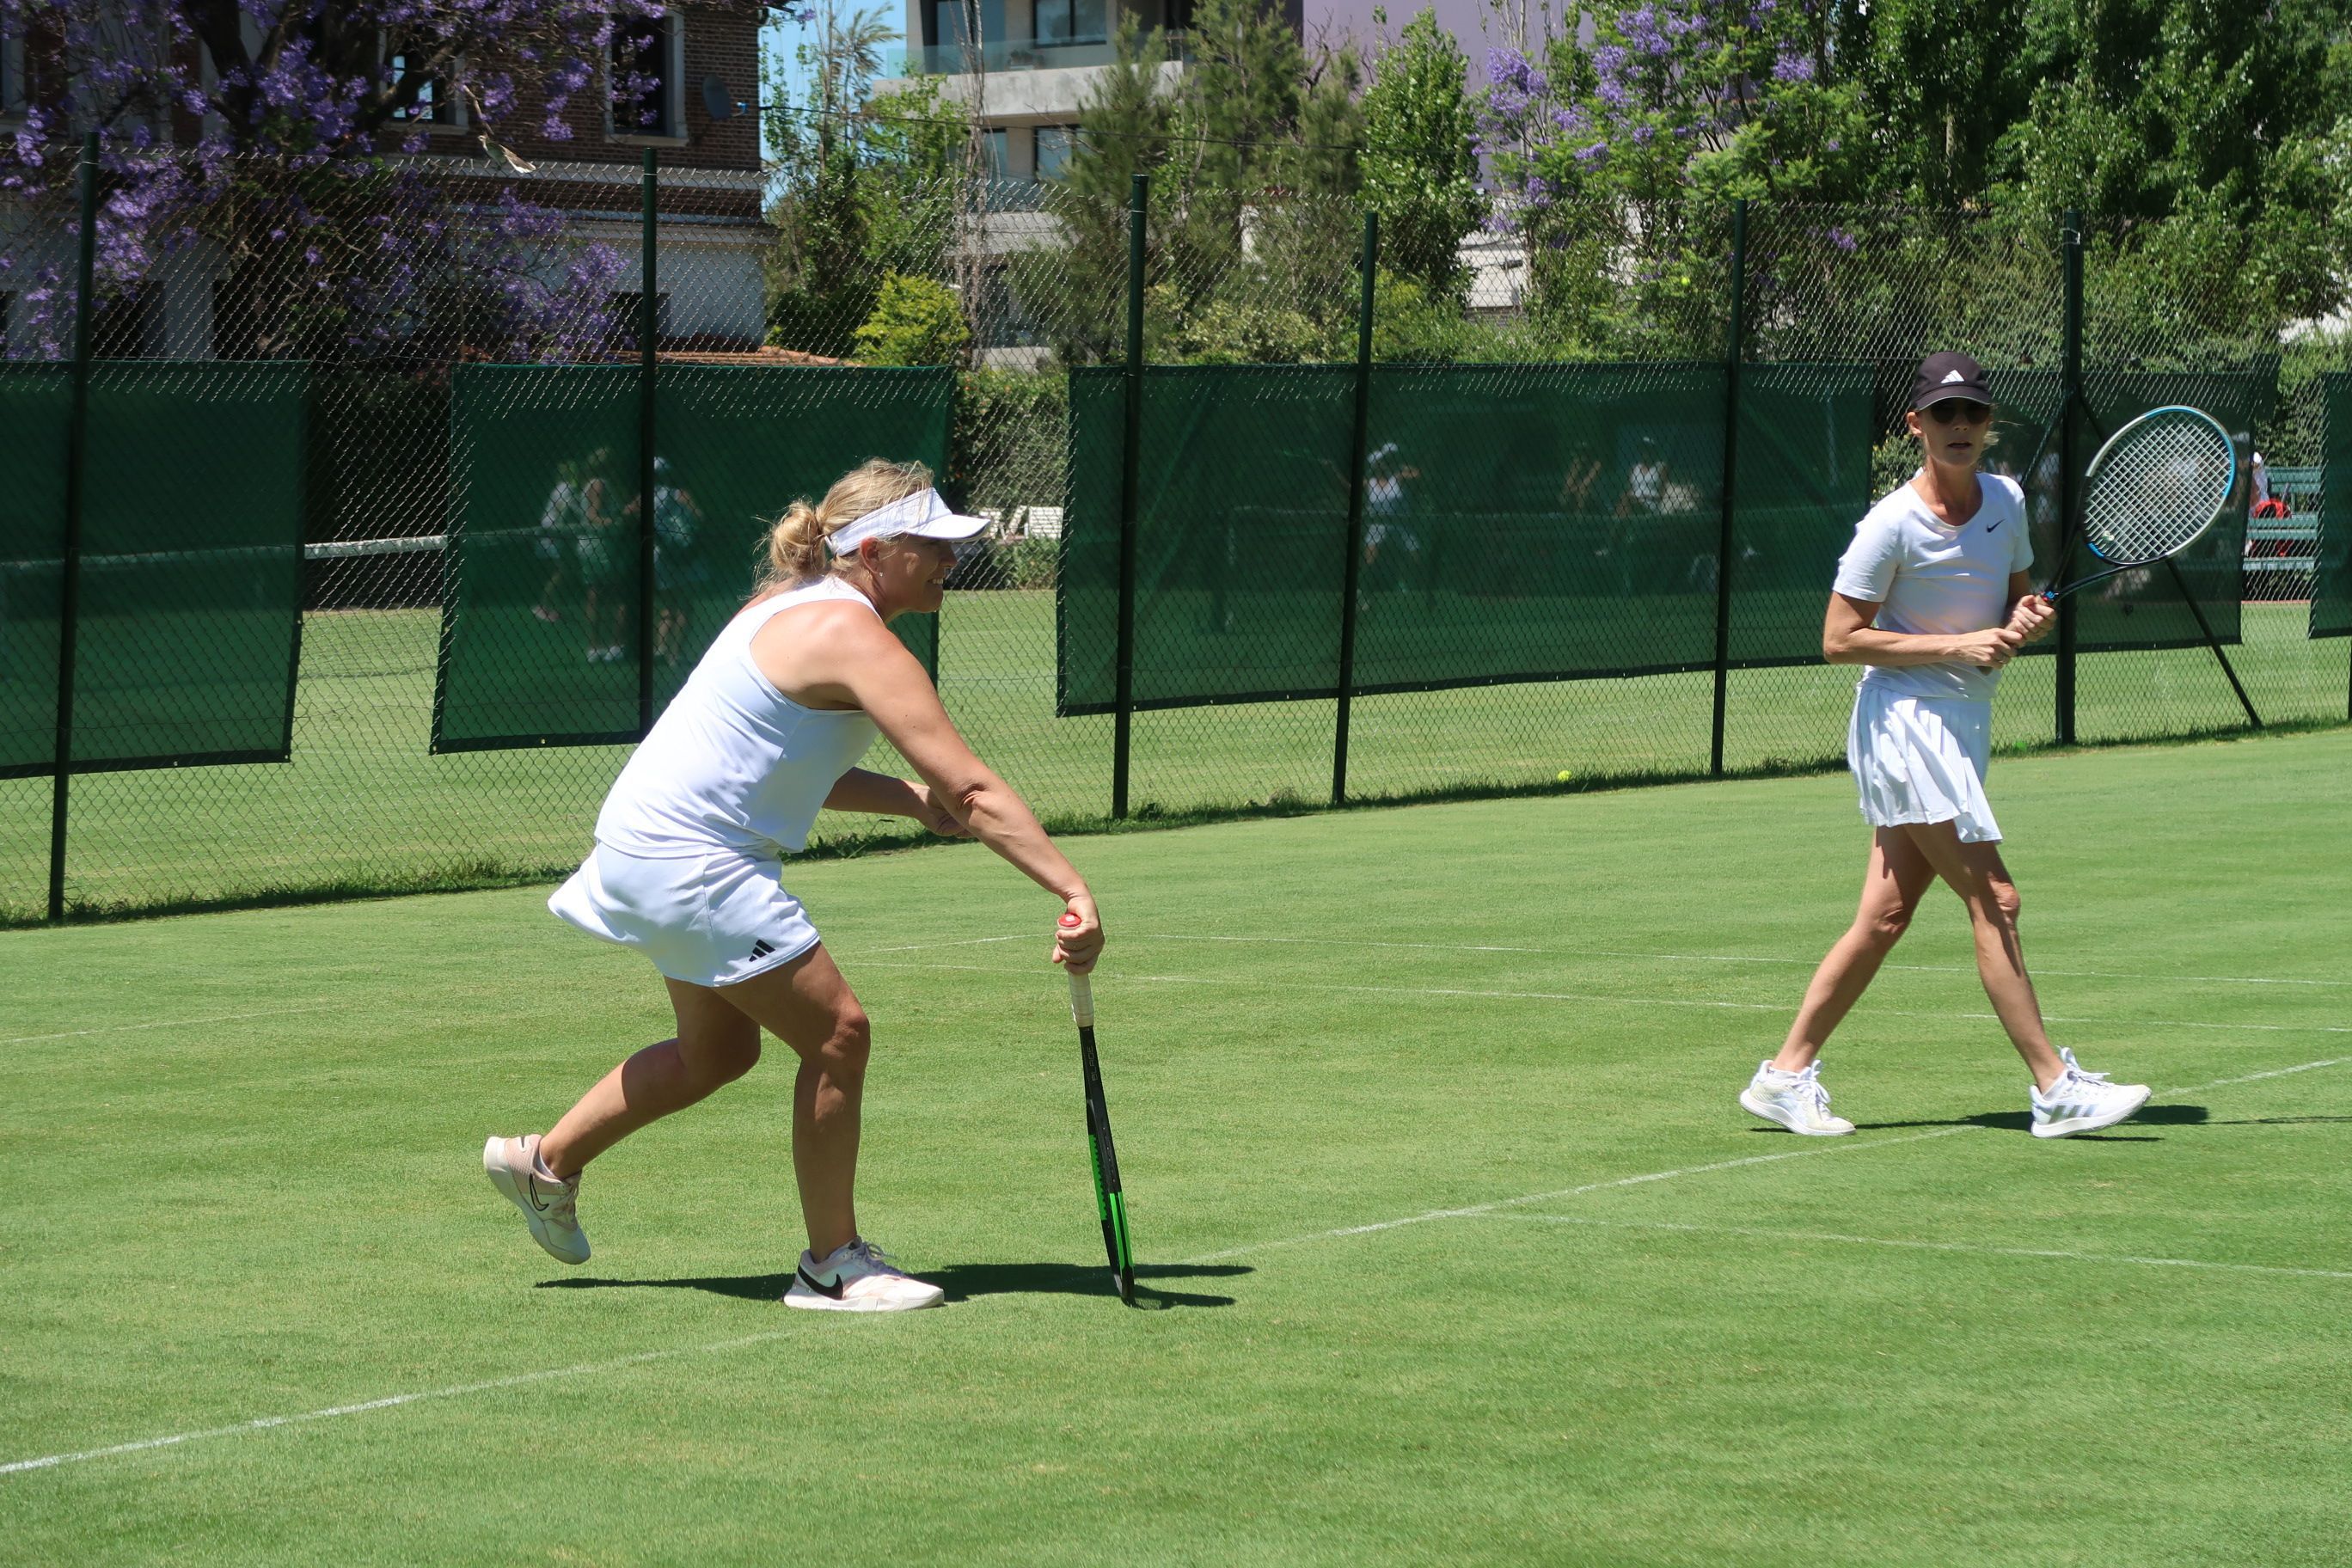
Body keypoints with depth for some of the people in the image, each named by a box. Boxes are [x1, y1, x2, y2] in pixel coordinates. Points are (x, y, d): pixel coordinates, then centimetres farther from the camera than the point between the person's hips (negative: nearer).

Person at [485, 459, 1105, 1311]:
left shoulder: (798, 608, 11)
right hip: (692, 862, -11)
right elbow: (972, 789, -27)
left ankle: (546, 1162, 37)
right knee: (836, 1033, -7)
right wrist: (1073, 892, -30)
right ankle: (834, 1265, 3)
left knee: (720, 1049, 24)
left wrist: (913, 798, 5)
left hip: (654, 839, 11)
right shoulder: (857, 640, -20)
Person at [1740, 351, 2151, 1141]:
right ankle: (2056, 1090, -7)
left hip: (1964, 721, 8)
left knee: (1885, 916, 7)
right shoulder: (1892, 525, -14)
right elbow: (1839, 639, -14)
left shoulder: (2007, 501, 7)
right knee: (1995, 902, -10)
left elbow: (2016, 604, 20)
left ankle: (1787, 1075, 14)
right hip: (1905, 719, -8)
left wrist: (2029, 620, -5)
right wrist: (1957, 645, -19)